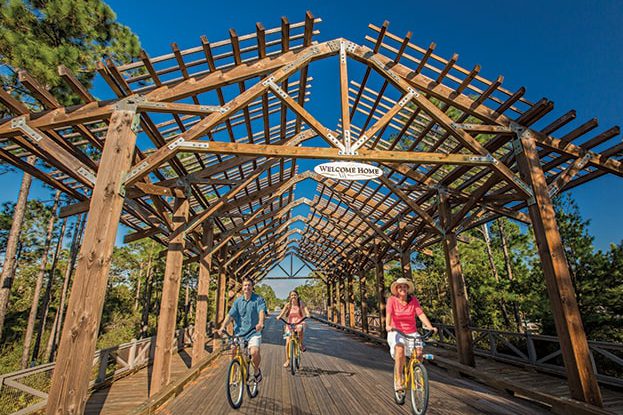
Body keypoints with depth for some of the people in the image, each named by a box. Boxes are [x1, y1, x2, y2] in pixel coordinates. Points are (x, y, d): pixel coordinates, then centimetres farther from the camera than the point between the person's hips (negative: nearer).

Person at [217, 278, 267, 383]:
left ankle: (257, 370, 9)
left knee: (254, 352, -23)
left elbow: (262, 311, -19)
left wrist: (260, 323, -39)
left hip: (253, 332, -3)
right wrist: (223, 326, -17)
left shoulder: (258, 299, -3)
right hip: (239, 332, 4)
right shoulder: (238, 301, 8)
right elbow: (230, 315, -1)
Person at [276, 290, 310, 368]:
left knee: (300, 330, -35)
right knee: (288, 342, -6)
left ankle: (301, 344, -4)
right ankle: (287, 360, 12)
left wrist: (308, 315, -35)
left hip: (299, 323, -1)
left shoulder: (301, 304, 0)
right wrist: (279, 316, -32)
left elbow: (306, 311, -13)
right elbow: (283, 312, -11)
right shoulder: (288, 304, 2)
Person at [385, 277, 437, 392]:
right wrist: (388, 325, -38)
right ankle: (398, 381, -18)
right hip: (396, 332, -2)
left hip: (411, 332, 3)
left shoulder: (413, 300, -2)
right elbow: (388, 314, -20)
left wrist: (430, 327, -26)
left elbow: (421, 314, -11)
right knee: (400, 350, -28)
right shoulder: (392, 300, -8)